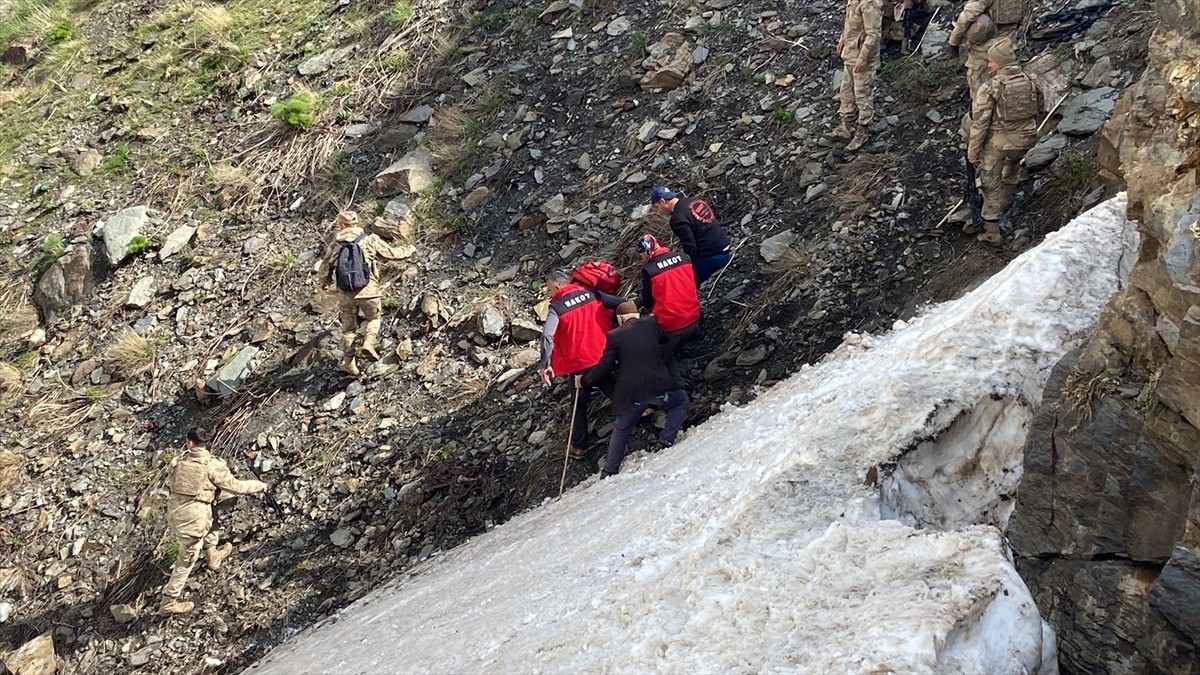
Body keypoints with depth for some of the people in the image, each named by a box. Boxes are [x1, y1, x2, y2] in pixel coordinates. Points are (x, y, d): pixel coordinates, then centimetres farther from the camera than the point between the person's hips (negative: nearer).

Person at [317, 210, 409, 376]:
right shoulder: (370, 239, -2)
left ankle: (349, 363, 21)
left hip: (345, 294, 2)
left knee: (348, 328, 19)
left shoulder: (336, 245, 4)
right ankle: (368, 342, -1)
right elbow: (392, 254, 7)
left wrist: (325, 283, 34)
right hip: (368, 291, -2)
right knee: (374, 318, 24)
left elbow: (324, 271, 11)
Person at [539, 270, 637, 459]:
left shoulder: (556, 308, -12)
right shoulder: (591, 294, 0)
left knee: (580, 404, 14)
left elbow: (547, 335, -27)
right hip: (603, 357, 3)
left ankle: (579, 446, 20)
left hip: (579, 364, -3)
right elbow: (623, 304, -2)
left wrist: (546, 364, -28)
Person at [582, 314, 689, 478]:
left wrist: (585, 381, 14)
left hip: (630, 395, 0)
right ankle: (665, 442, 16)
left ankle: (609, 471, 22)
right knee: (681, 400, 28)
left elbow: (604, 368, -2)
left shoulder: (613, 337, -5)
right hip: (659, 388, 0)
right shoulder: (651, 323, 0)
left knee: (621, 429, 20)